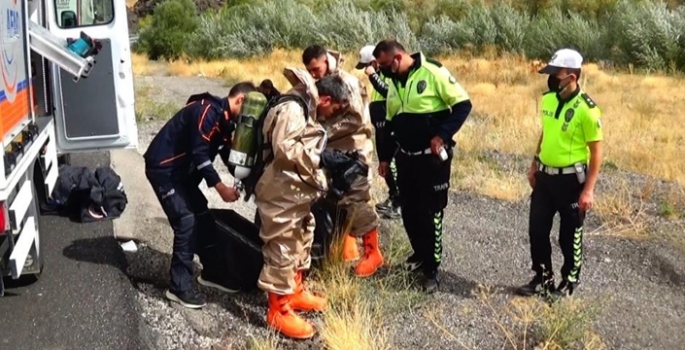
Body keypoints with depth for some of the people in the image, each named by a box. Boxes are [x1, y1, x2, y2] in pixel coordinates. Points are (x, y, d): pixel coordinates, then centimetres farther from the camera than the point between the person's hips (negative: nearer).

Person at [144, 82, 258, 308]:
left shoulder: (224, 120, 7)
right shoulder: (207, 111, -23)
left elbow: (229, 155, 11)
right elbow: (199, 154, -26)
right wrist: (220, 187, -25)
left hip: (182, 171, 10)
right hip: (163, 168, -10)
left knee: (203, 218, 12)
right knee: (187, 222, -14)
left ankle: (210, 272, 26)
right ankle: (179, 287, -8)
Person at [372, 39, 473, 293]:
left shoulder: (433, 72, -15)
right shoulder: (393, 83, 8)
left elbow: (463, 104, -14)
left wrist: (442, 135, -20)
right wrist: (385, 157, 16)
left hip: (432, 157, -7)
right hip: (405, 157, 7)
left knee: (430, 213, 0)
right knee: (409, 211, 13)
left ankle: (431, 268, 11)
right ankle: (420, 253, 34)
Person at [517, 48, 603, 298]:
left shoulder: (586, 109, -19)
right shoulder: (548, 99, 2)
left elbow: (596, 152, -16)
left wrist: (588, 190, -18)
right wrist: (534, 166, 16)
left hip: (571, 180, -6)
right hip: (545, 176, 6)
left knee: (570, 235, 9)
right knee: (537, 230, 11)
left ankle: (569, 282, 27)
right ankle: (542, 279, 27)